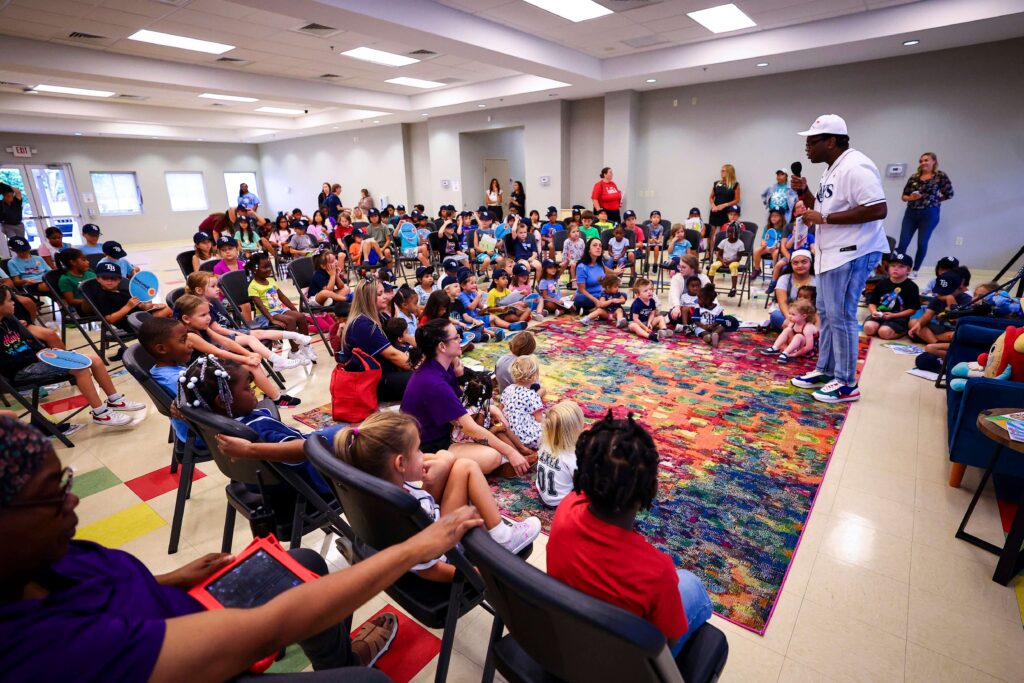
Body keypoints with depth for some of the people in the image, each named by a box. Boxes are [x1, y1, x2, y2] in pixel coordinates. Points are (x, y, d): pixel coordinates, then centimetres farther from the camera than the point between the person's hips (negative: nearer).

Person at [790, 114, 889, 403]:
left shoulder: (855, 167, -17)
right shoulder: (833, 170, 15)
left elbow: (878, 209, -25)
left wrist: (824, 219, -23)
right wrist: (804, 192, 6)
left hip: (852, 254, -11)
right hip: (833, 253, 11)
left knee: (841, 317, -6)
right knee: (826, 313, 15)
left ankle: (847, 384, 4)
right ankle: (825, 370, 26)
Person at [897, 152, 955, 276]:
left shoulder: (941, 176, -1)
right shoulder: (914, 177, 5)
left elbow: (949, 194, 0)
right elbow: (903, 196, 8)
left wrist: (934, 200, 8)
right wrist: (911, 198, -12)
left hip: (929, 214, -2)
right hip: (911, 213, 2)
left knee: (922, 244, 2)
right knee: (903, 243, -4)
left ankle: (915, 271, 12)